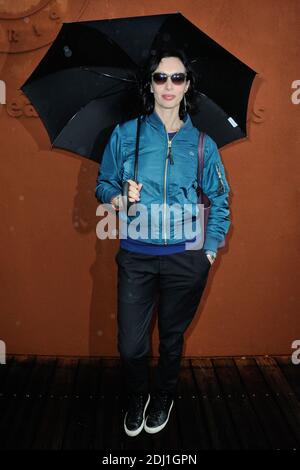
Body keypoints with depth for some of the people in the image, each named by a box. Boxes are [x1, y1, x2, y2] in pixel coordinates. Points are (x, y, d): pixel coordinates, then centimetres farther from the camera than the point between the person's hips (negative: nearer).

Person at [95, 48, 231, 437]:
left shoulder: (202, 143, 3)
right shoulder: (126, 134, 1)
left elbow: (220, 201, 10)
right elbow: (103, 183, 8)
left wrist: (211, 247, 2)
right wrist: (117, 198, -14)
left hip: (186, 259, 1)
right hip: (136, 256, 0)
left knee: (172, 338, 16)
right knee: (130, 345, 3)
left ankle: (163, 398, 45)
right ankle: (136, 398, 37)